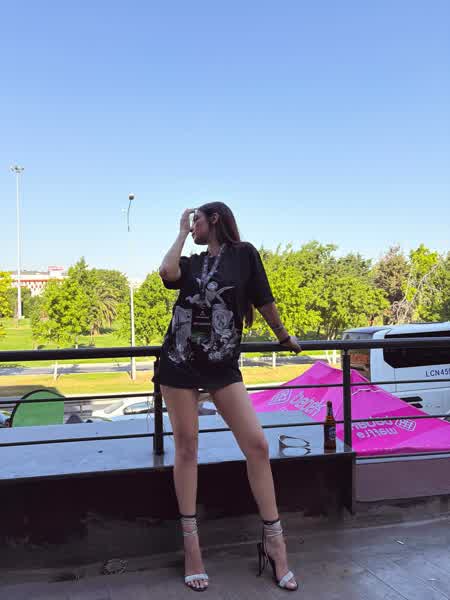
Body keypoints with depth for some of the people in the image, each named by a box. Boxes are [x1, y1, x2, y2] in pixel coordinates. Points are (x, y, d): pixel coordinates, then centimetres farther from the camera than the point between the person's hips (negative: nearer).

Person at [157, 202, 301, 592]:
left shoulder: (243, 253, 2)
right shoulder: (191, 264, 10)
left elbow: (264, 300, 8)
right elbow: (168, 272, -12)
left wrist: (284, 337, 17)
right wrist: (181, 233, 2)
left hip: (223, 366, -2)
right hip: (180, 363, 3)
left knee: (257, 444, -8)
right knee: (186, 448, 3)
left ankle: (274, 542, 5)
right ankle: (192, 547, 11)